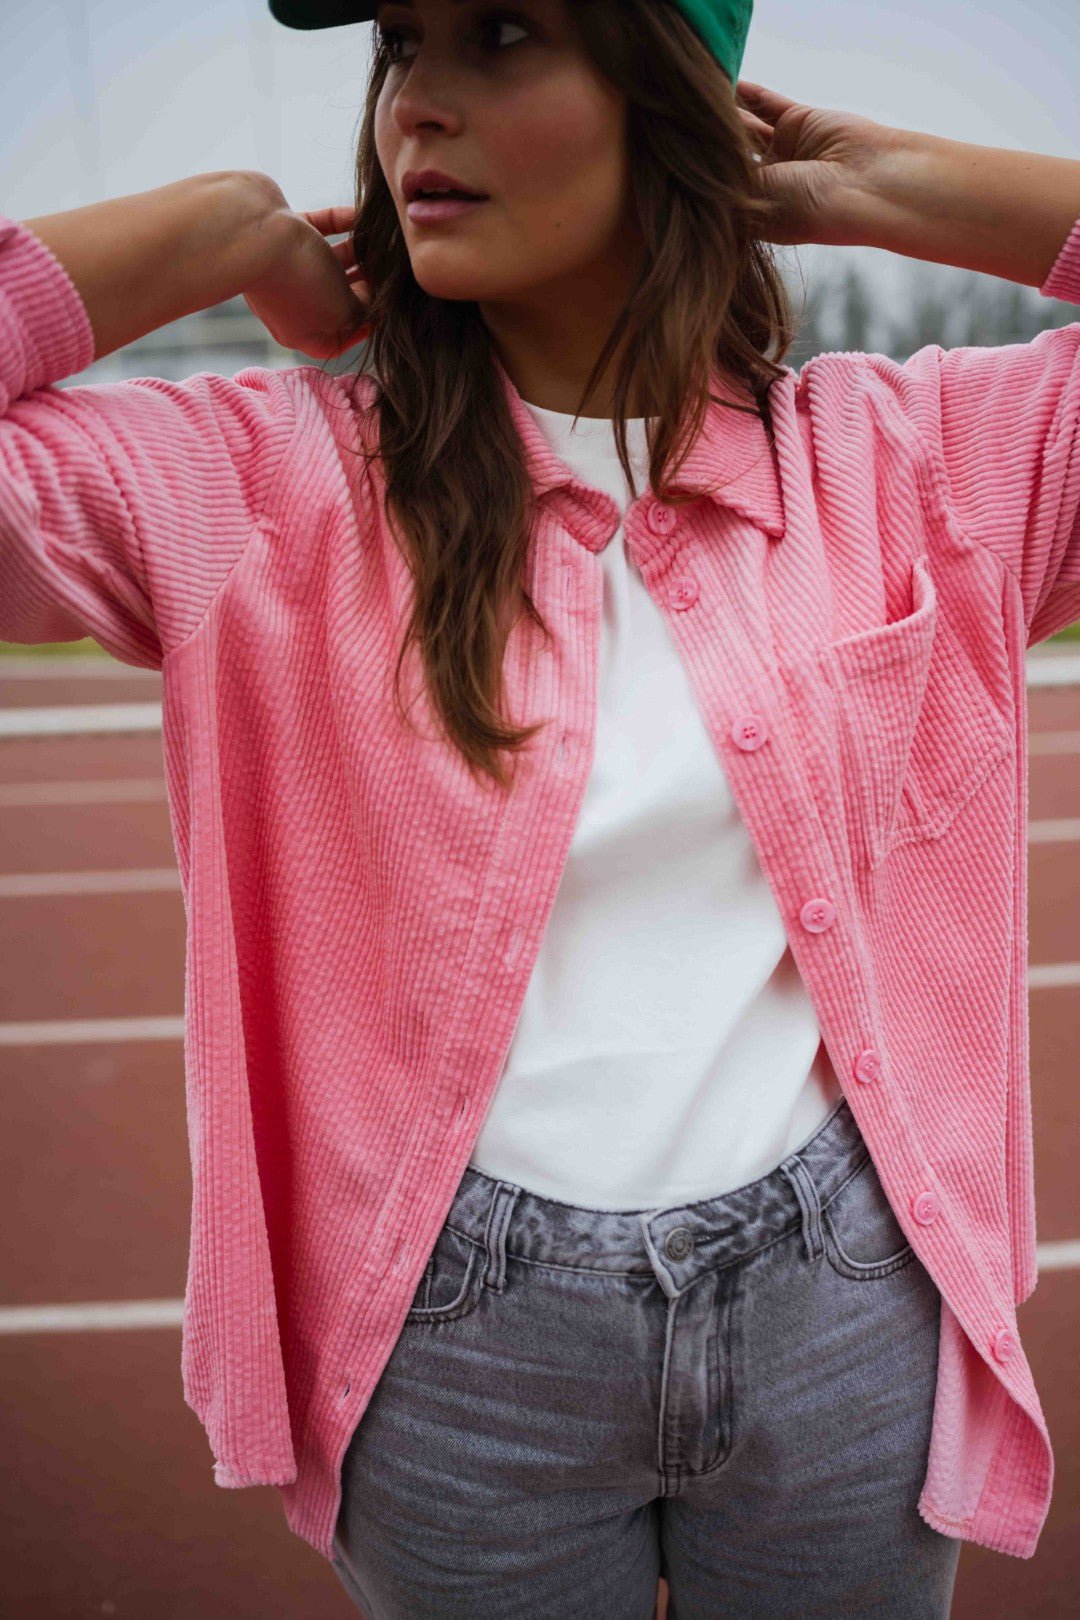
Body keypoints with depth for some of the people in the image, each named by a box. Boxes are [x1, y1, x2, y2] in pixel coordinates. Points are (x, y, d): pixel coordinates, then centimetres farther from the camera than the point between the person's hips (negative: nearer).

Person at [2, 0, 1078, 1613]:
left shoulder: (908, 455, -3)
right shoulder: (272, 486, -8)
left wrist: (889, 186, -4)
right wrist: (224, 229, -9)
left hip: (840, 1307, 2)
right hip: (459, 1342, -1)